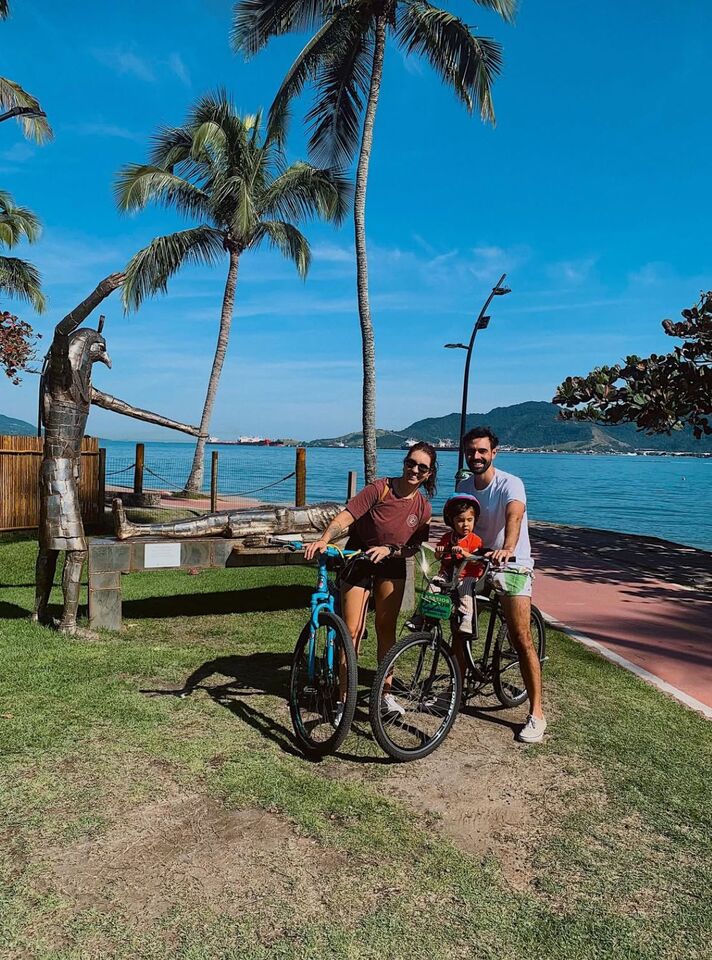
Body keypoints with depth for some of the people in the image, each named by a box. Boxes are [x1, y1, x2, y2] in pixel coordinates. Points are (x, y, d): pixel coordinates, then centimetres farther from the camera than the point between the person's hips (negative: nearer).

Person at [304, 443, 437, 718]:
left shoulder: (423, 508, -6)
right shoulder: (380, 489, -18)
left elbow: (412, 548, -4)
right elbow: (345, 517, -25)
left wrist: (387, 549, -22)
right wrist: (324, 540, -41)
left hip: (390, 567, 3)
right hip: (358, 562, -3)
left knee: (386, 629, 6)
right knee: (352, 631, -4)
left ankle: (386, 695, 19)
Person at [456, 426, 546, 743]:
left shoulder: (510, 484, -18)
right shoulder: (463, 486, 3)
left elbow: (514, 516, -36)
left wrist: (507, 549, -55)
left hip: (511, 566, -6)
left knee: (521, 640, -10)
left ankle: (536, 713, -2)